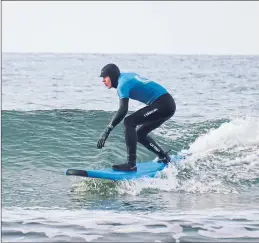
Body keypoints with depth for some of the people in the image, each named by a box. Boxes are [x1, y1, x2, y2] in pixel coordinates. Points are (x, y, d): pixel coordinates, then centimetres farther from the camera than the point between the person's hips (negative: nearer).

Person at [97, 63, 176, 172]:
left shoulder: (122, 84, -13)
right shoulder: (127, 75, 13)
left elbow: (123, 111, -25)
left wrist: (107, 131, -28)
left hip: (163, 105, -10)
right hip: (168, 104, 10)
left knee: (129, 122, -17)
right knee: (140, 134, 18)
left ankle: (131, 164, -22)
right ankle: (165, 158, 27)